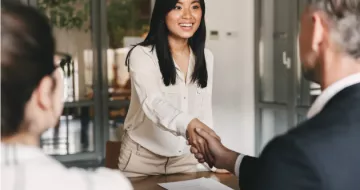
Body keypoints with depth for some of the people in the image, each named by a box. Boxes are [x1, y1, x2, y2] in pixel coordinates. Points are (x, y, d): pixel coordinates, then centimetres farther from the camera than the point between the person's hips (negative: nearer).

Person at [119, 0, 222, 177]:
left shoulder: (206, 57, 0)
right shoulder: (142, 55, -17)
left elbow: (204, 110, 4)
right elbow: (153, 103, -33)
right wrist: (188, 124, -52)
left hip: (187, 158, 4)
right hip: (143, 157, -4)